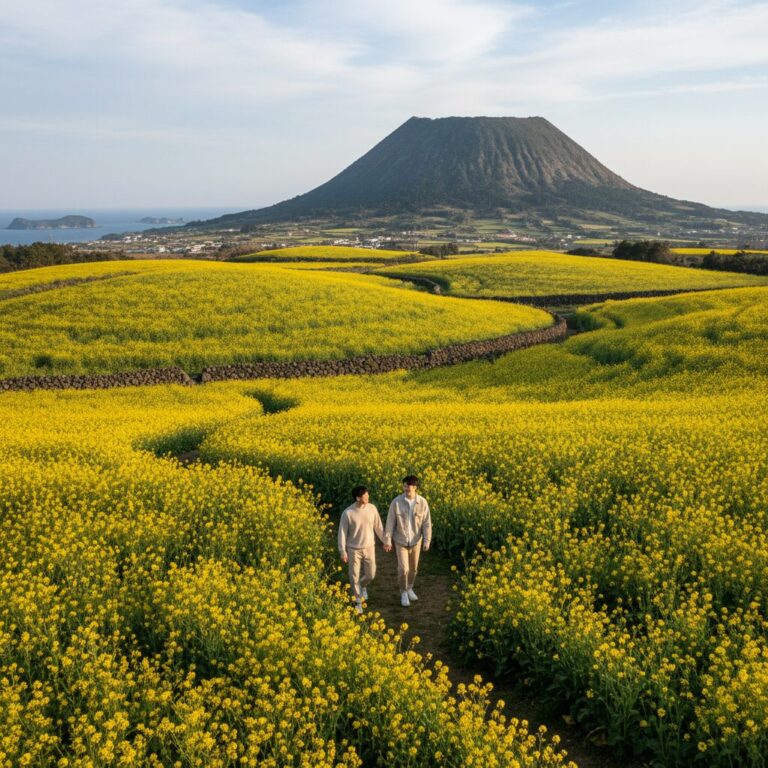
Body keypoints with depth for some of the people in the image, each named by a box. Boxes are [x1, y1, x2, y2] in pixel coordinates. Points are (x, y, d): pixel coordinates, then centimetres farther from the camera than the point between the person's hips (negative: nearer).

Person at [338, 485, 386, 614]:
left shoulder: (372, 508, -9)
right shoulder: (347, 513, -20)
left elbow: (378, 527, 5)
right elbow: (342, 532, -11)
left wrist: (385, 541, 11)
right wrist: (342, 552, -10)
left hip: (369, 548, 3)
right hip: (354, 549, -3)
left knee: (370, 575, 7)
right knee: (354, 576, 3)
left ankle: (362, 585, 42)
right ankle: (358, 601, 21)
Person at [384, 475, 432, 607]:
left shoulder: (422, 502, -17)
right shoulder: (396, 502, -20)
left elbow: (427, 523, -8)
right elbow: (390, 522, -11)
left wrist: (427, 541, -8)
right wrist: (387, 540, -9)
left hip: (415, 541, 2)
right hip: (401, 541, -2)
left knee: (413, 567, 17)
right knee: (403, 569, -3)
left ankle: (409, 588, 42)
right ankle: (403, 593, 21)